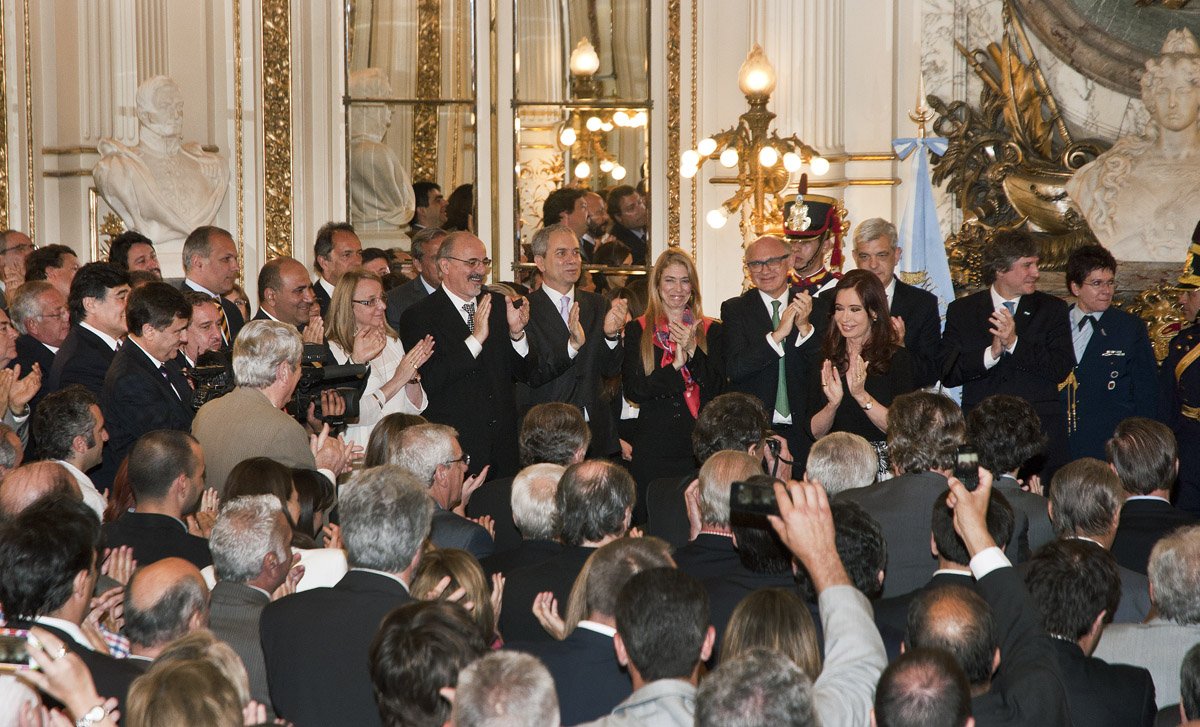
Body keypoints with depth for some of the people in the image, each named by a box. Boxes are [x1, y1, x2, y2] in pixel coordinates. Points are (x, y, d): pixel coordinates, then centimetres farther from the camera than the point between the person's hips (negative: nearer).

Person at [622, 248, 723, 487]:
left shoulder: (711, 331, 9)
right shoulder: (636, 331, 6)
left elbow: (715, 388, -1)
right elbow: (633, 391, -5)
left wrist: (692, 350, -14)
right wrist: (675, 366, -17)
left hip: (700, 441, 1)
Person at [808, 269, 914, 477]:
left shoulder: (897, 358, 1)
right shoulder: (825, 361, 9)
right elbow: (815, 433, 5)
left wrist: (862, 395, -17)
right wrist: (833, 404, -12)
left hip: (884, 467, -2)